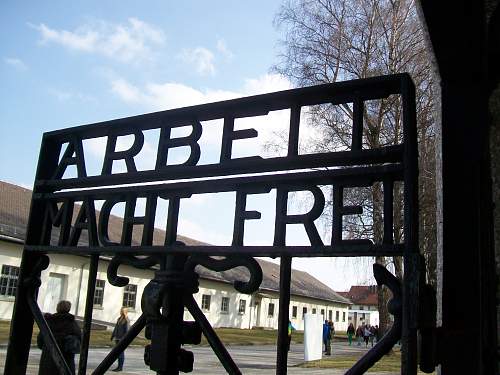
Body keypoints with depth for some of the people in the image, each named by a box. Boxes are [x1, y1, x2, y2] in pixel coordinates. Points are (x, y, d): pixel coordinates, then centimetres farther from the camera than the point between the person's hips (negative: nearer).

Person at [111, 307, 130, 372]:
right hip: (117, 338, 8)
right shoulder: (119, 319, 14)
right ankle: (119, 366, 16)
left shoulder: (126, 320, -9)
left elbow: (126, 330, -13)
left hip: (122, 338, -8)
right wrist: (112, 335, 18)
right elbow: (115, 328, 20)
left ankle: (120, 367, 0)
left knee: (121, 352, -5)